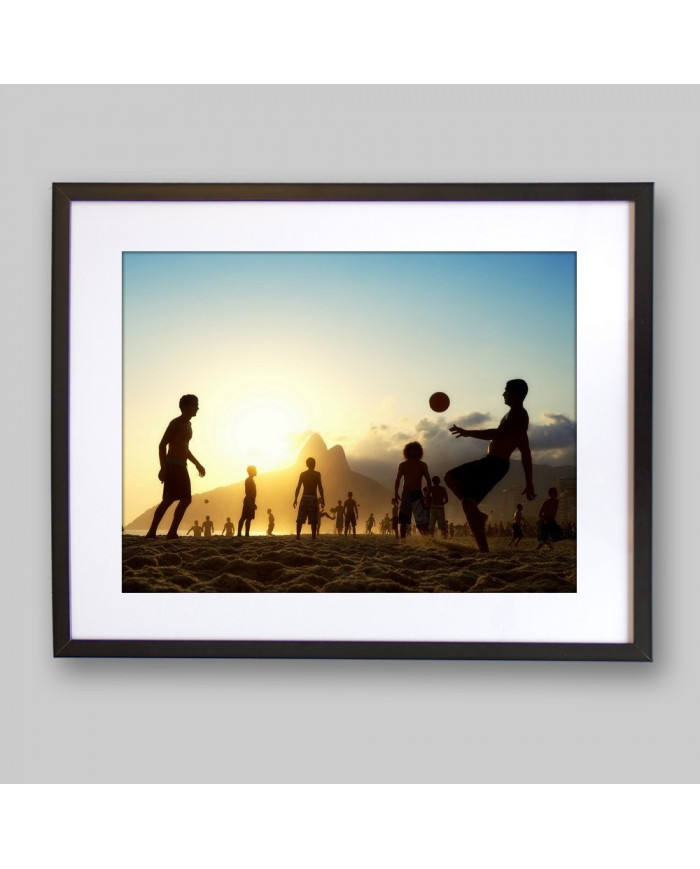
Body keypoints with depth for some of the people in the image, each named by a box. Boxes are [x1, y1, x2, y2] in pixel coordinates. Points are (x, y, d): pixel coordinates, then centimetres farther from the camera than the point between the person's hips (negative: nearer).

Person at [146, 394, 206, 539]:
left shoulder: (188, 425, 19)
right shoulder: (176, 423, -9)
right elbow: (162, 445, -15)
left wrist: (197, 464, 26)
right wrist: (163, 468, -23)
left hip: (181, 467, 9)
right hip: (172, 466, -9)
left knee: (186, 500, 5)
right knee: (169, 499, -14)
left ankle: (172, 533, 4)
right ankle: (152, 532, -11)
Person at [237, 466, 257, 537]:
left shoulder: (251, 480, 19)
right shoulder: (249, 480, -10)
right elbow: (247, 492, -19)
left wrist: (253, 503, 23)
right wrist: (250, 503, -24)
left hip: (250, 502, 10)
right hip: (249, 501, -10)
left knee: (249, 518, 5)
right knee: (246, 518, -10)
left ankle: (247, 534, 3)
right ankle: (239, 533, -12)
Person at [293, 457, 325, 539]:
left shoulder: (302, 474, 8)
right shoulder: (317, 474, 0)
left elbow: (298, 487, 3)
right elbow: (320, 487, -5)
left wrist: (295, 499, 5)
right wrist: (322, 500, -3)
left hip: (304, 497, 2)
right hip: (313, 498, -2)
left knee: (300, 519, 5)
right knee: (313, 520, -1)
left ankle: (298, 536, -2)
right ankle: (313, 536, -7)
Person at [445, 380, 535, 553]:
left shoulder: (518, 414, -8)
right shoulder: (516, 415, 23)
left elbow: (499, 434, -25)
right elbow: (525, 452, 24)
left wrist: (468, 433, -21)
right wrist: (529, 483, 25)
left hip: (496, 464, -10)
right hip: (490, 462, 10)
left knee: (467, 502, -17)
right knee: (451, 477, 16)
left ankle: (484, 550, -18)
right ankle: (479, 516, 12)